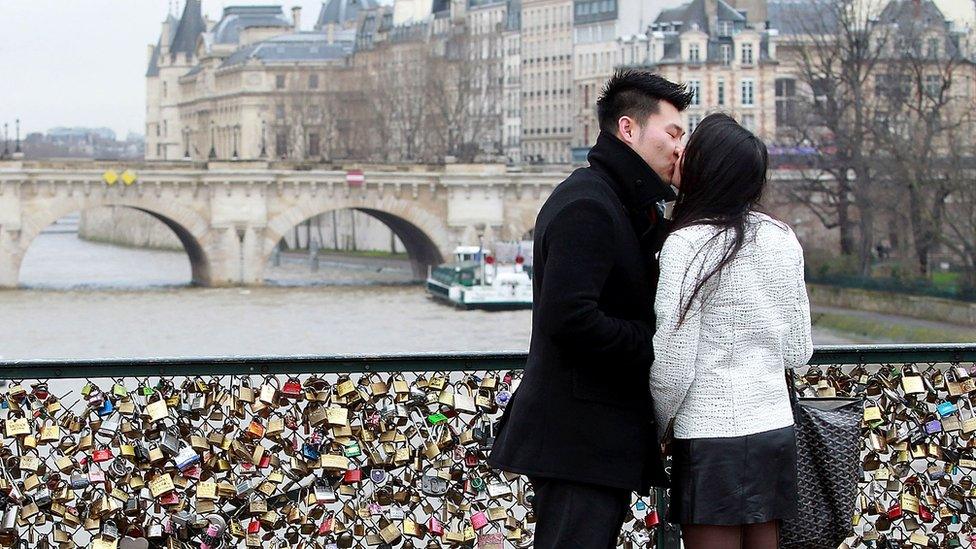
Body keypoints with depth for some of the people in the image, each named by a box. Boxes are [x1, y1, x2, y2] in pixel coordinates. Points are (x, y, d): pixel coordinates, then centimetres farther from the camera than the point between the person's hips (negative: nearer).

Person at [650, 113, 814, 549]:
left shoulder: (687, 245, -12)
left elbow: (672, 367, -12)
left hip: (713, 436, -6)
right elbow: (799, 351, 11)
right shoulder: (782, 239, 6)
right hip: (776, 430, 6)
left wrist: (655, 430, 4)